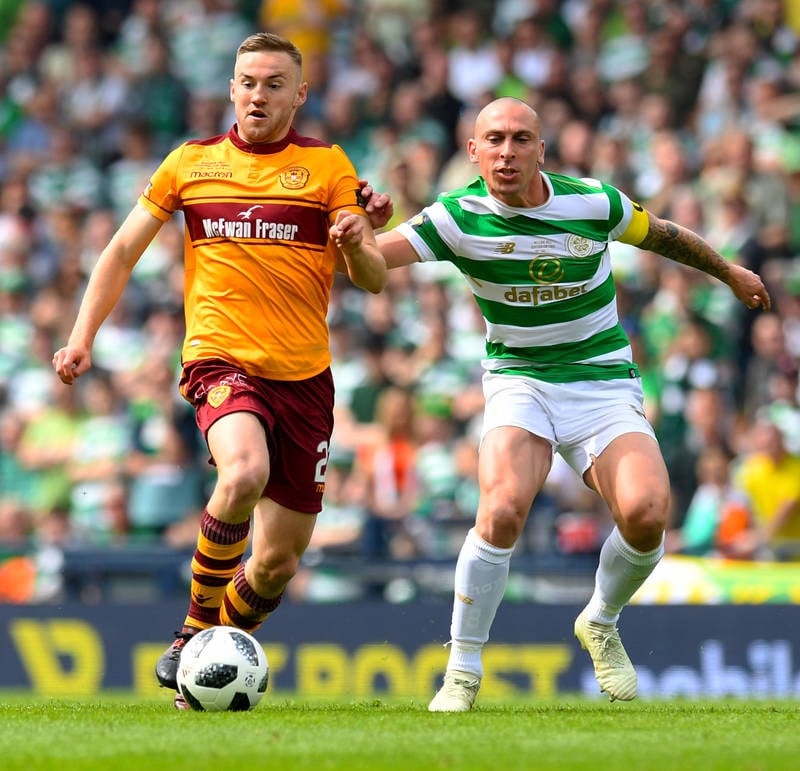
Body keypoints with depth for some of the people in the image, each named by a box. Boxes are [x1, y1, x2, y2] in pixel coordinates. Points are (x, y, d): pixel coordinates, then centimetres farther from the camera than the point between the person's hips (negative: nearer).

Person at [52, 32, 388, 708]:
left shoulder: (327, 166, 5)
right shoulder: (190, 163, 7)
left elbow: (372, 279, 2)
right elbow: (123, 251, 14)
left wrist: (358, 244, -21)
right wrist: (83, 337, 4)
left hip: (304, 374, 2)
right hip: (221, 360, -2)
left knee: (278, 562, 6)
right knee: (243, 474, -34)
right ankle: (196, 632, -15)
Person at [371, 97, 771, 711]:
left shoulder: (593, 203, -8)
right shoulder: (460, 217, -11)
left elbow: (664, 236, 12)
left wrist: (731, 273, 27)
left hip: (605, 382, 1)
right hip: (519, 380, -1)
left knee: (645, 514, -23)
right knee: (502, 511, -29)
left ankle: (602, 624, 10)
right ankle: (463, 672, -13)